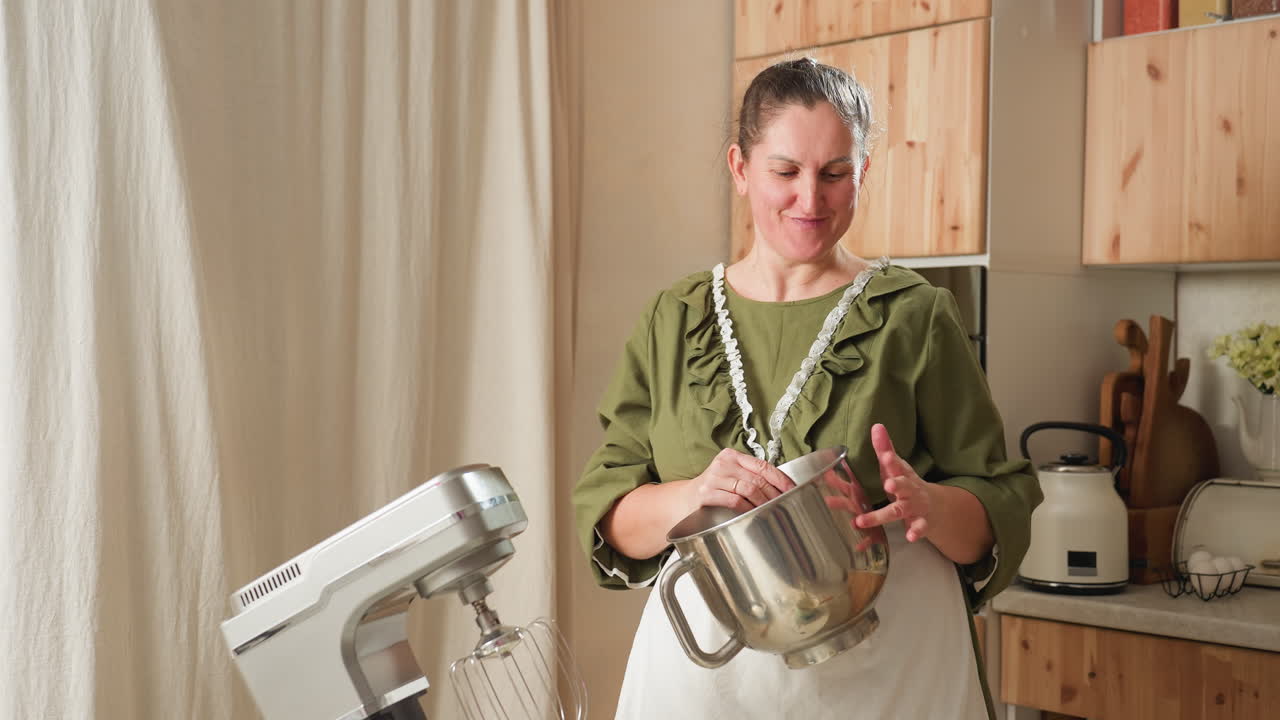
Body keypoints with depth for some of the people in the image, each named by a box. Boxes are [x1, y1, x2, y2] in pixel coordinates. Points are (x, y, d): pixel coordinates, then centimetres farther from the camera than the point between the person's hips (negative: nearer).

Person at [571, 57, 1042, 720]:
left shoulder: (913, 317, -1)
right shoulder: (674, 321, 5)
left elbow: (1003, 513, -1)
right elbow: (604, 515, 2)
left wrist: (928, 504, -22)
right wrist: (691, 496, -18)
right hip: (704, 666, 2)